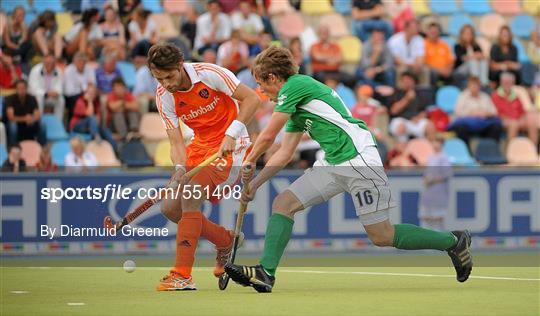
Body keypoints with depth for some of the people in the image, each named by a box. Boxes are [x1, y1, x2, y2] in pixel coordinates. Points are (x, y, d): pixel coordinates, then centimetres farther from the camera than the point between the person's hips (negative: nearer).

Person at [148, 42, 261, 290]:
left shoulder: (210, 74, -20)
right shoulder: (163, 97, -6)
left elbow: (251, 99, -16)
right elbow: (176, 141, -9)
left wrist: (231, 135, -24)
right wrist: (180, 169, -30)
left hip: (230, 146, -7)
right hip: (200, 146, 7)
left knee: (190, 198, -23)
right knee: (170, 208, 0)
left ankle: (183, 275, -24)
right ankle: (226, 241, 21)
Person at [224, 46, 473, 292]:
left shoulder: (295, 85, -8)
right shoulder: (294, 105, 20)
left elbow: (268, 136, -6)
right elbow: (284, 154, 24)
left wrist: (249, 162, 10)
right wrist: (254, 184, 20)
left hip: (358, 160, -10)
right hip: (332, 164, 10)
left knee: (382, 237, -6)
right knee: (283, 203, -2)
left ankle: (454, 241, 9)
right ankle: (265, 273, -7)